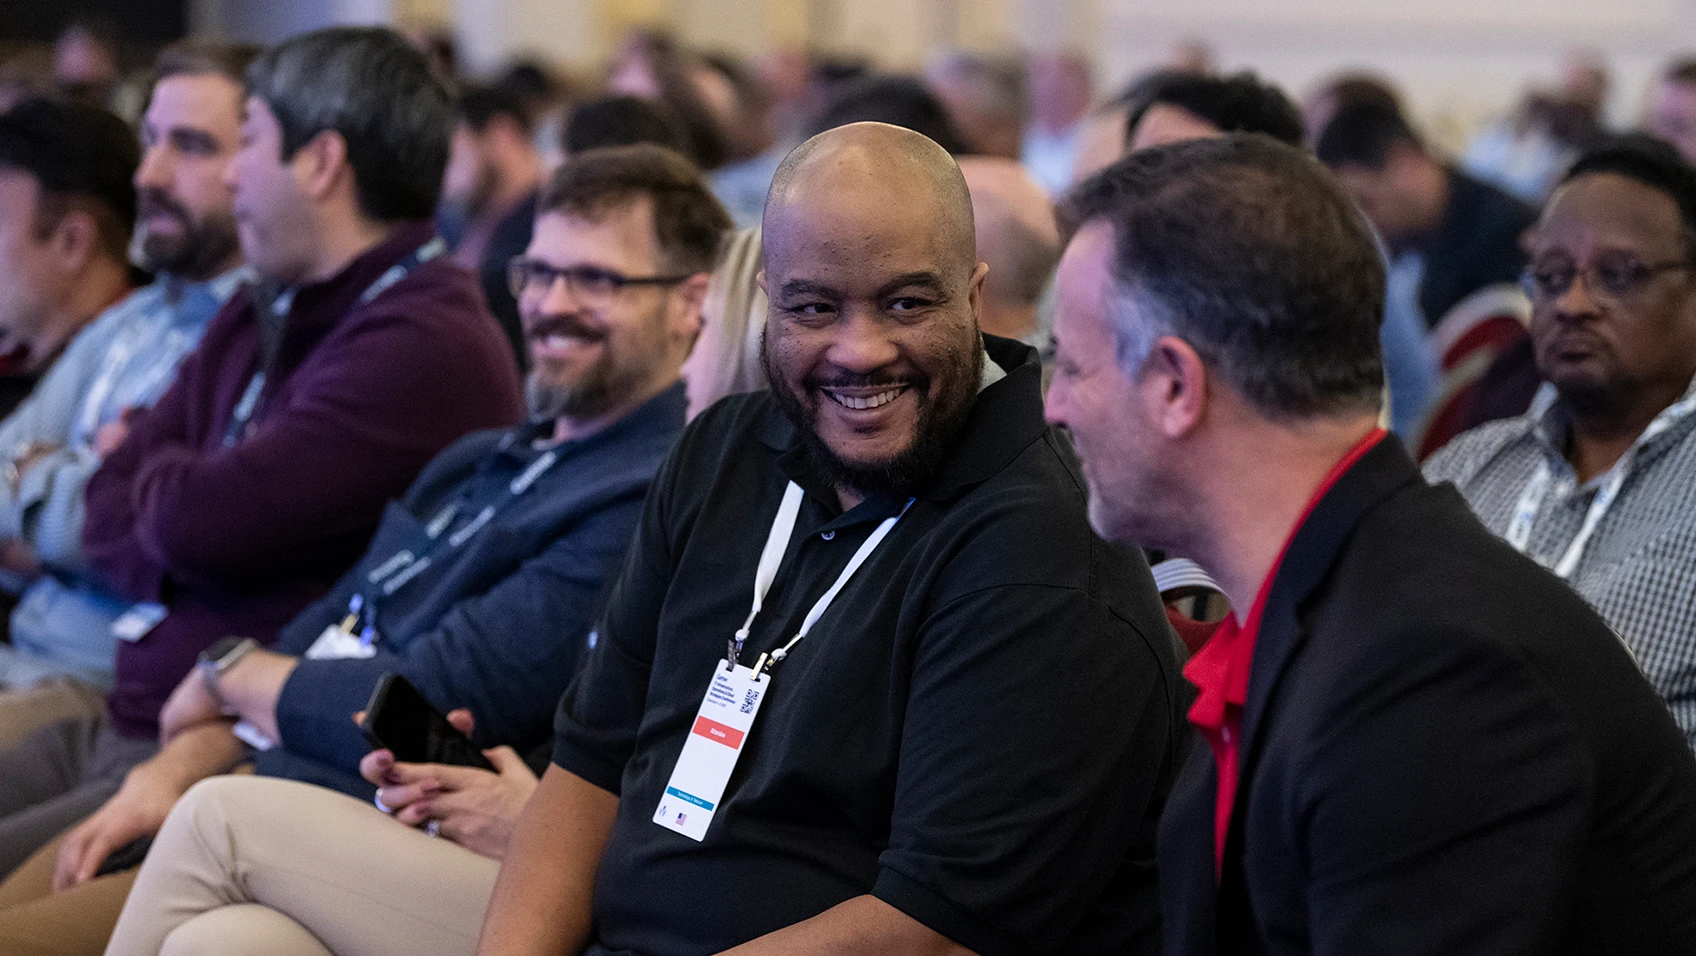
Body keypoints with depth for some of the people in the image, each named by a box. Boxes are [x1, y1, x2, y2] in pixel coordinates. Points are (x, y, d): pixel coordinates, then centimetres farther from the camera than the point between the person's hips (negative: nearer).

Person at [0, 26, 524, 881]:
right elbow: (108, 516, 15)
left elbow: (203, 522, -20)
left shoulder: (426, 346, -14)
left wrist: (158, 473, 3)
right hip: (120, 725, 9)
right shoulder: (256, 321, 18)